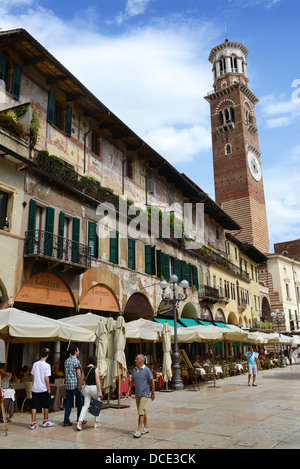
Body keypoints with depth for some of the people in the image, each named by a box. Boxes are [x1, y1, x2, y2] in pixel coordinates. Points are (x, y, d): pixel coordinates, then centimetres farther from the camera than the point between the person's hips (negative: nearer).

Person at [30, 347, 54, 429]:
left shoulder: (35, 364, 3)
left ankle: (33, 423, 4)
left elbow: (33, 376, 10)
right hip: (44, 389, -4)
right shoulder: (46, 365, -13)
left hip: (35, 389, 4)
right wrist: (49, 389, -7)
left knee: (34, 406, 7)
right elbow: (46, 378, -15)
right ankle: (45, 421, 23)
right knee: (46, 406, 13)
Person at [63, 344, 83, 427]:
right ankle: (79, 420, 15)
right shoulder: (76, 361, -12)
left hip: (67, 384, 6)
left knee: (68, 403, 8)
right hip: (75, 384, -6)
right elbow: (79, 374, -16)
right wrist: (80, 385, -15)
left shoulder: (66, 361, 11)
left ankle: (66, 421, 5)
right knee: (79, 402, 8)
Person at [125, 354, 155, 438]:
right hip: (137, 394, 7)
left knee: (141, 411, -13)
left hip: (145, 394, -7)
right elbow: (132, 381, 10)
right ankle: (146, 428, 27)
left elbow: (152, 382, -9)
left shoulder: (147, 370, -15)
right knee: (141, 411, 14)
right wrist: (128, 391, 1)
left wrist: (153, 393, -6)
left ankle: (139, 430, -10)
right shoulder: (135, 370, 5)